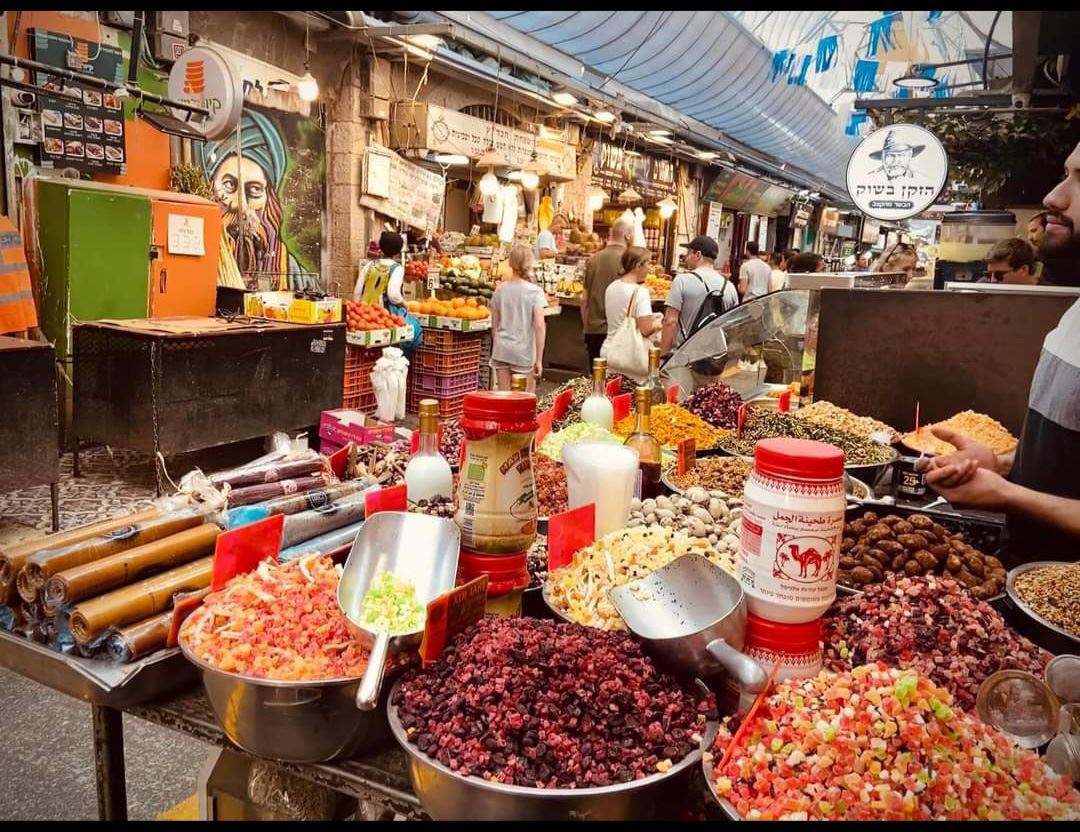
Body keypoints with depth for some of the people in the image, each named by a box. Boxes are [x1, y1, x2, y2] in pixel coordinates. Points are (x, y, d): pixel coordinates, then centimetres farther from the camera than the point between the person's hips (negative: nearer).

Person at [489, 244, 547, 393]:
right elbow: (539, 326, -13)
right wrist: (539, 359, -9)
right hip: (524, 352, -4)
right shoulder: (535, 291, -8)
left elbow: (494, 325, 9)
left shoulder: (500, 290, 4)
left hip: (501, 351, 4)